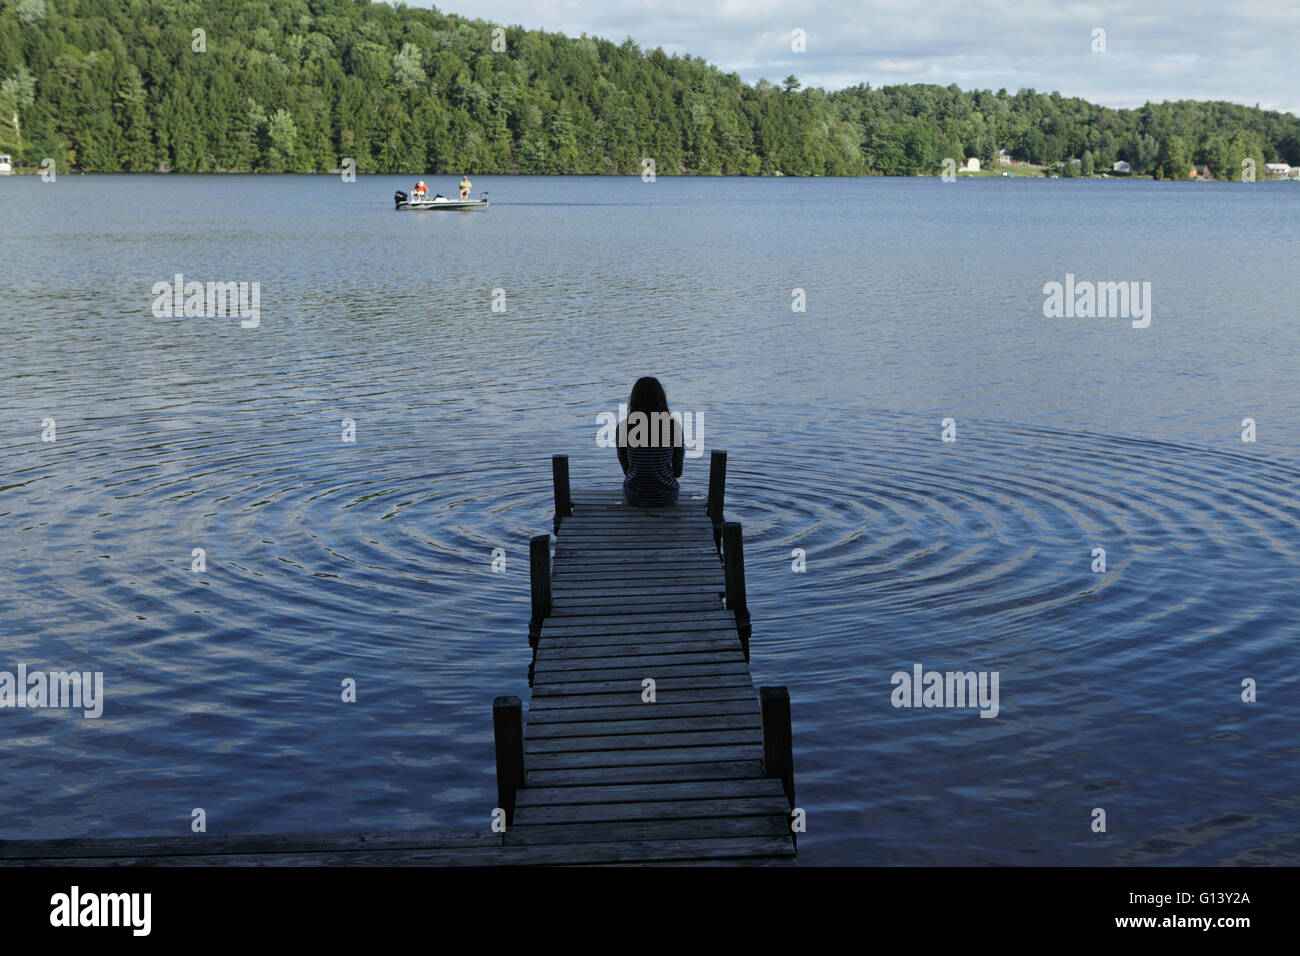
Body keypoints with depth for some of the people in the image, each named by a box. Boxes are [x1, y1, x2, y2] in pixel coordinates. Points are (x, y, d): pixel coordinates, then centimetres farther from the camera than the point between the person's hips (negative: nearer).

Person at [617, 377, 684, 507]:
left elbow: (626, 469, -2)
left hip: (634, 497, 0)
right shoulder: (674, 426, -14)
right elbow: (678, 471, -4)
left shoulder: (623, 427, -13)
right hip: (666, 497, 0)